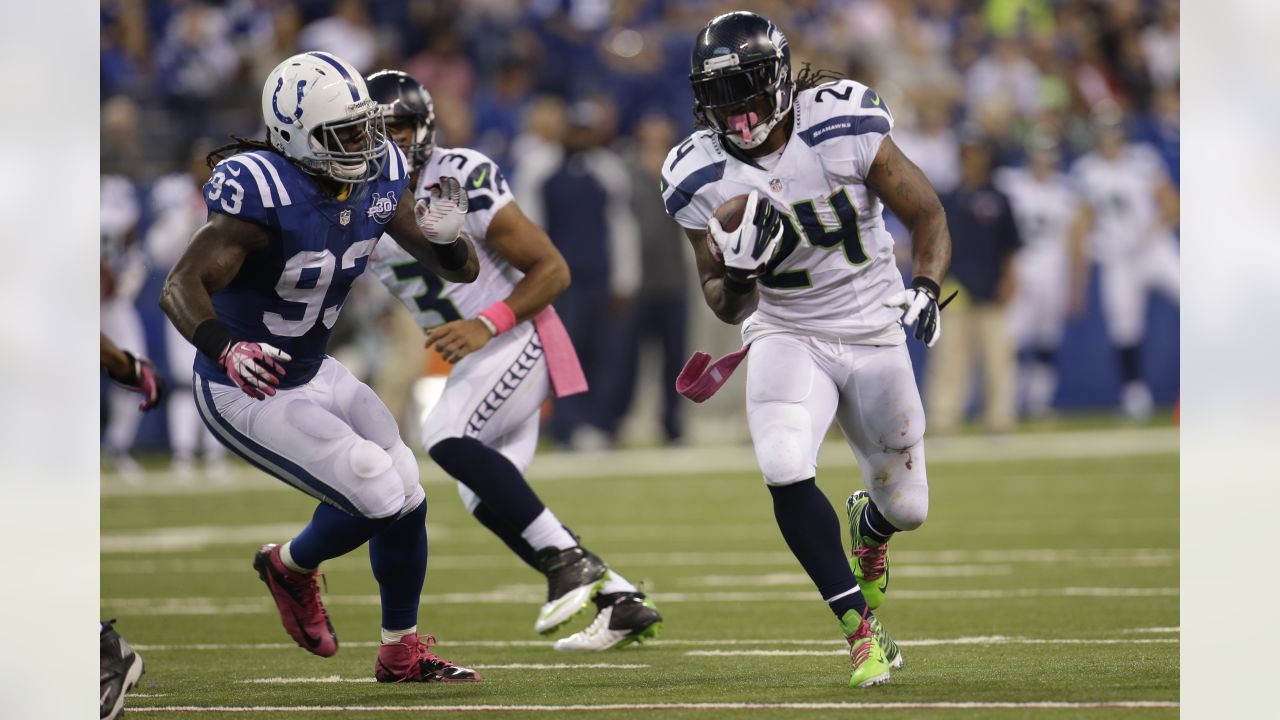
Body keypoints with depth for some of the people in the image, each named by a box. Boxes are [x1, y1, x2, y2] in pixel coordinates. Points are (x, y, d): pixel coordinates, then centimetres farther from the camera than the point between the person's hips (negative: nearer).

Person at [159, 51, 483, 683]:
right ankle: (292, 566, 17)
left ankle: (401, 653, 25)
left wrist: (445, 236, -22)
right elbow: (181, 286, -37)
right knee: (378, 495, -15)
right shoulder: (265, 195, -30)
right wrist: (226, 350, -55)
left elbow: (460, 272, 1)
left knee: (408, 502, 5)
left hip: (313, 375, 8)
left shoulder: (375, 182, -6)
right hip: (245, 391, -8)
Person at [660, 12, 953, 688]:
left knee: (907, 508, 8)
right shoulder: (702, 177, -11)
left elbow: (927, 215, -6)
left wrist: (925, 289, -24)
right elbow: (725, 305, -1)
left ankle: (866, 526, 49)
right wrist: (739, 275, -24)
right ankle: (861, 628, -15)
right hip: (786, 335, 0)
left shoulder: (843, 127, -17)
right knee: (785, 471, -28)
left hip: (873, 332, 0)